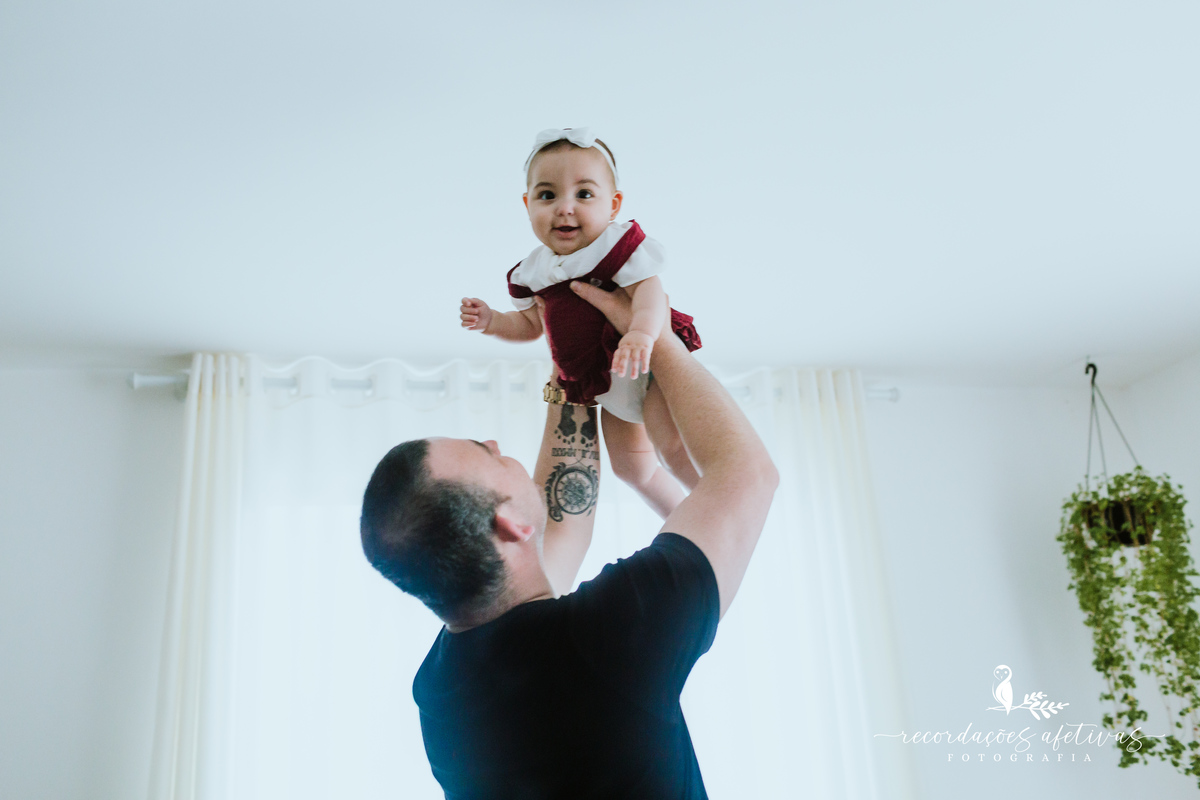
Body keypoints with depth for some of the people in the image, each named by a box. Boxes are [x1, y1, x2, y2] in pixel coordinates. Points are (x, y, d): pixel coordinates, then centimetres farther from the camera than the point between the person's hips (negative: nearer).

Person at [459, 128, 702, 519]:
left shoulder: (618, 244, -15)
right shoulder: (534, 272, 3)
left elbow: (648, 289, -30)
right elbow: (531, 324, 16)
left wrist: (642, 332, -50)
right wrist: (491, 321, -3)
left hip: (649, 363, -7)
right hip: (602, 383, 7)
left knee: (674, 446, -24)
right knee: (631, 467, 15)